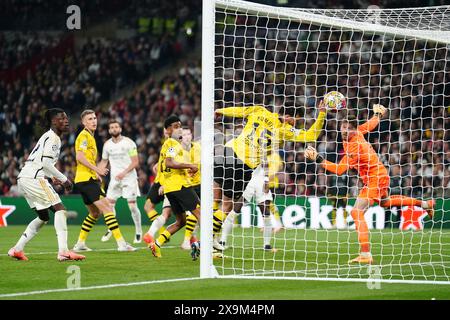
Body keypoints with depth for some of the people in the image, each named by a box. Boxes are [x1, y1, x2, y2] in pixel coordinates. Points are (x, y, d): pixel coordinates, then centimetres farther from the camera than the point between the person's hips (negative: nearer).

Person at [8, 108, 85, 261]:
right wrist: (64, 179, -10)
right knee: (59, 209, -13)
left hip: (23, 178, 10)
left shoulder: (47, 137, 23)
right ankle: (63, 251, -24)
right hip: (33, 178, -10)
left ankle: (17, 249, 15)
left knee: (43, 217, 17)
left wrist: (52, 177, 19)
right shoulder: (53, 138, -9)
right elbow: (46, 163, -18)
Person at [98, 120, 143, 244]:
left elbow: (135, 162, -10)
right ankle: (110, 230, 17)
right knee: (109, 204, -1)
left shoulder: (128, 143, -7)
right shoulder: (107, 144, 7)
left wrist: (124, 172, -22)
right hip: (114, 178, 4)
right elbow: (104, 162, 19)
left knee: (132, 205, -7)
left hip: (129, 177, -4)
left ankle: (139, 231, 5)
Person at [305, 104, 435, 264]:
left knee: (357, 212, -18)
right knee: (384, 202, 37)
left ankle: (365, 255, -25)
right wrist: (378, 114, 32)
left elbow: (339, 169, -34)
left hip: (375, 179, -10)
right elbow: (371, 124, 13)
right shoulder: (358, 132, -6)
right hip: (380, 175, 10)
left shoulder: (354, 147, -30)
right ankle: (424, 204, 52)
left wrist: (318, 159, -38)